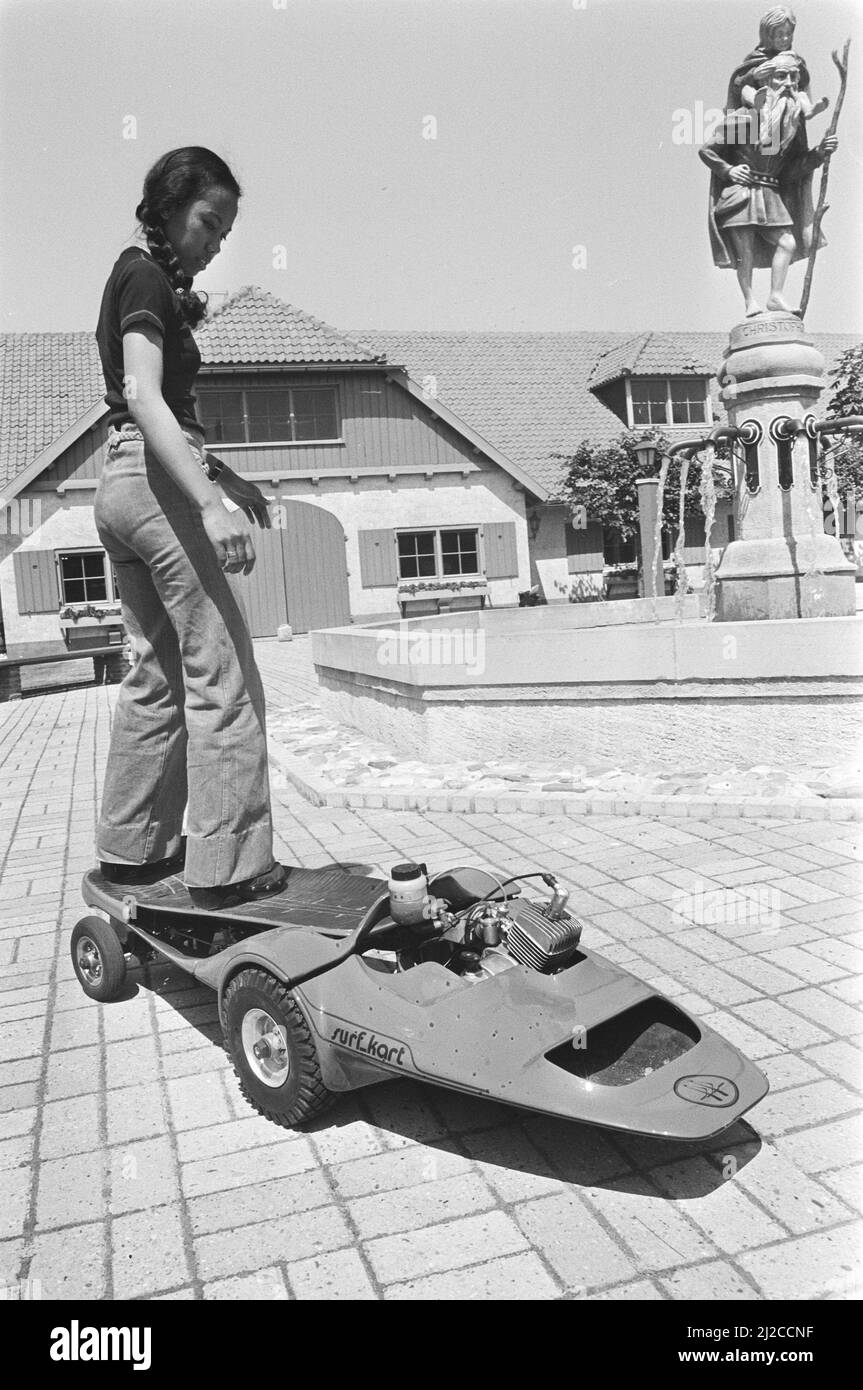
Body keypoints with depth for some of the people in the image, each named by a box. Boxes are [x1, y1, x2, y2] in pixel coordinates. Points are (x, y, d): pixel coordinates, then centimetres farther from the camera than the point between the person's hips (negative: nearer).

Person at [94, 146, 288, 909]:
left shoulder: (137, 278, 21)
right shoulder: (148, 276, -7)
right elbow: (144, 396, -21)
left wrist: (225, 474, 21)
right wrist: (212, 503, -30)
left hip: (121, 484, 10)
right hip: (159, 482, -10)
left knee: (158, 673, 13)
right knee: (221, 677, -7)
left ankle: (131, 846, 20)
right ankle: (229, 866, -4)